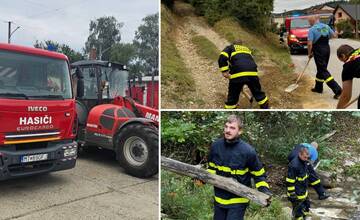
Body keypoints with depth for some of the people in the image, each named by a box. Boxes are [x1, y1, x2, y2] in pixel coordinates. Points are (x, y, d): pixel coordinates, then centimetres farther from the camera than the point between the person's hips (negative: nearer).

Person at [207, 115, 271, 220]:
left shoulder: (248, 151, -18)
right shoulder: (216, 146, -7)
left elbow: (259, 174, -5)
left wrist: (264, 190, -19)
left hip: (238, 201, -4)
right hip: (219, 198, 5)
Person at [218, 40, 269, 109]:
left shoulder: (230, 48, 22)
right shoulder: (247, 49, 36)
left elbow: (222, 57, 1)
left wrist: (224, 71, -1)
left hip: (237, 74, -3)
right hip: (252, 73, 4)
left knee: (232, 97, 11)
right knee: (258, 93, 22)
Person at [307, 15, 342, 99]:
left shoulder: (312, 29, -13)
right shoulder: (326, 26, 6)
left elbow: (310, 44, -17)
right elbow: (334, 35, 14)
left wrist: (309, 53, -3)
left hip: (318, 51, -7)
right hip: (327, 49, 7)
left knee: (323, 70, -5)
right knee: (321, 68, 20)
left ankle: (337, 89, -14)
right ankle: (318, 87, 31)